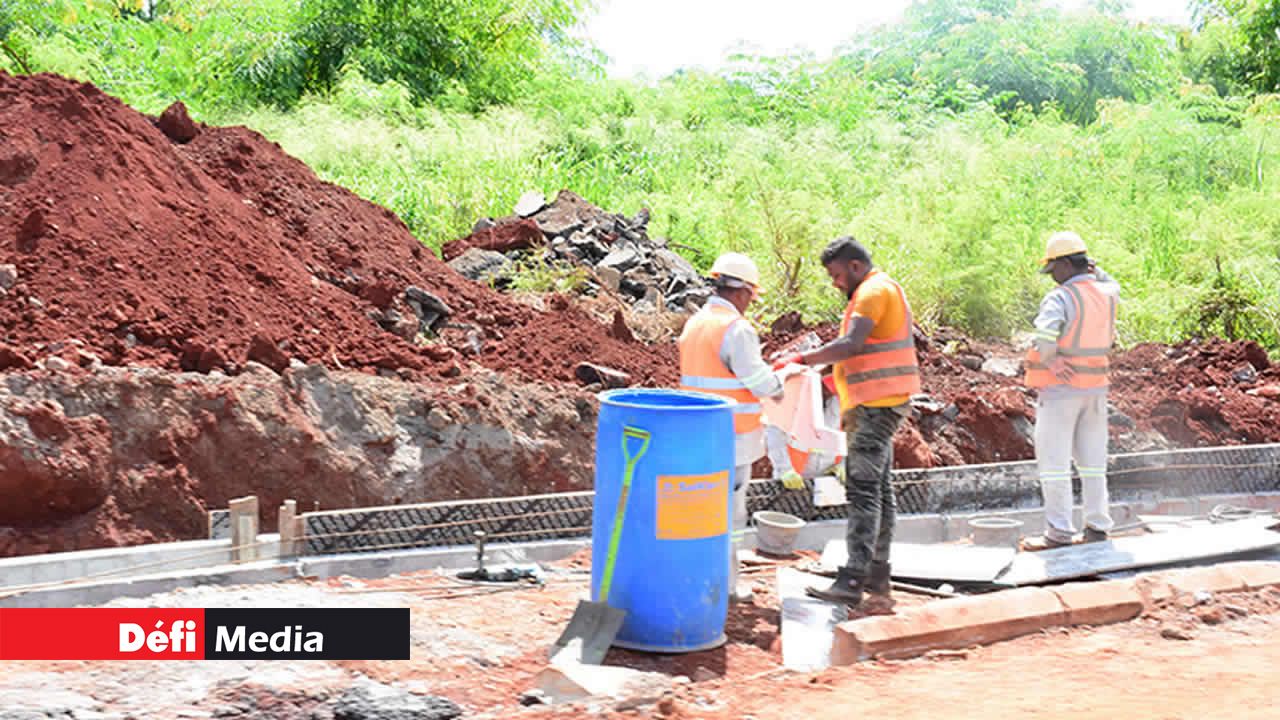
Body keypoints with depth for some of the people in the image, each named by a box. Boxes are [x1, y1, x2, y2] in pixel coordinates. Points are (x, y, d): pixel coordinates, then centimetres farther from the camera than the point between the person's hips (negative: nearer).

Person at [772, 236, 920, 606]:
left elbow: (850, 345, -25)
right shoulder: (882, 291, 21)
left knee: (863, 489, -15)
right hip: (878, 405, 11)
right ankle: (877, 572, 19)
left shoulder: (874, 291, -12)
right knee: (878, 487, 13)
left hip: (876, 406, -11)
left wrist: (801, 359, -25)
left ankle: (852, 580, -19)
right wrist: (841, 378, 18)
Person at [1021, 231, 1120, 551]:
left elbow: (1044, 333, -32)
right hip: (1096, 387, 7)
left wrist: (1049, 361, -16)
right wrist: (1093, 269, 17)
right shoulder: (1106, 294, 6)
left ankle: (1060, 530, -3)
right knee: (1092, 458, 14)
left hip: (1061, 389, -7)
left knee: (1054, 460, -2)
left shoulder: (1060, 298, -16)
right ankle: (1098, 525, 17)